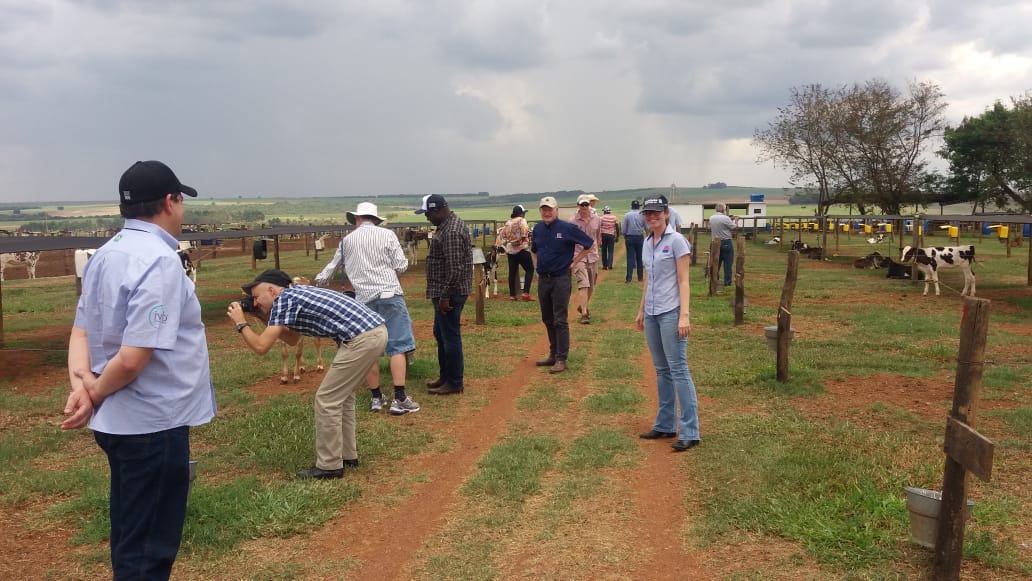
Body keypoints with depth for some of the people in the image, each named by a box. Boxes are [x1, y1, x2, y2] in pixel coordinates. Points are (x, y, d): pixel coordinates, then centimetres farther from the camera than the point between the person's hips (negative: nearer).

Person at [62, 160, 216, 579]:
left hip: (116, 420, 9)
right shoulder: (160, 261, -21)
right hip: (153, 424, -9)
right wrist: (95, 396, -9)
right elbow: (133, 358, -25)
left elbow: (81, 330, 8)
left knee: (129, 536, 23)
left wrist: (80, 381, -7)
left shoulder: (105, 255, 7)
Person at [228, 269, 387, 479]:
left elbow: (261, 346, -7)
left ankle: (329, 465, 10)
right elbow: (292, 339, 35)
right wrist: (264, 318, 29)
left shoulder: (284, 299, -4)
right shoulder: (297, 294, 22)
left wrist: (241, 323, 9)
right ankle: (347, 455, 31)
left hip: (363, 339, -9)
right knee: (341, 396, 22)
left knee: (326, 399, 1)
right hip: (376, 331, 10)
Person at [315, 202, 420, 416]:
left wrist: (316, 282, 45)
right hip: (390, 295, -3)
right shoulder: (387, 235, 2)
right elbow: (401, 266, -1)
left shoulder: (347, 240, 12)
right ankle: (400, 399, -8)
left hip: (364, 299, 3)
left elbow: (332, 267, 26)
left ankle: (376, 397, 17)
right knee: (397, 346, -2)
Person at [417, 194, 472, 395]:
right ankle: (445, 376, 29)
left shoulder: (451, 232, -21)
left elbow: (455, 268, -25)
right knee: (440, 333, 18)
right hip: (445, 291, 11)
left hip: (450, 293, -11)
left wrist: (445, 296, -22)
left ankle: (454, 383, 8)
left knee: (450, 336, -2)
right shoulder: (449, 224, 12)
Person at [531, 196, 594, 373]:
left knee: (560, 321, -4)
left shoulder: (567, 229, -10)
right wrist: (543, 262, 13)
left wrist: (574, 261, -4)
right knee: (547, 319, 14)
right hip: (542, 279, 6)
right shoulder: (538, 229, 7)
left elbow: (590, 243, -5)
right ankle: (553, 354, 25)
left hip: (560, 279, -6)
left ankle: (561, 359, 0)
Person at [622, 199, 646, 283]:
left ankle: (629, 278, -7)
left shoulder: (627, 215, -4)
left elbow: (624, 229, -2)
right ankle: (640, 277, 13)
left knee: (630, 257, -1)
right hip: (640, 238, 1)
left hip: (630, 238, -1)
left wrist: (625, 238, 11)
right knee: (639, 257, 9)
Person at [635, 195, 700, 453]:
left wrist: (684, 315, -19)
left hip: (671, 312, -8)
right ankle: (665, 425, 20)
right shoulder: (647, 242, 13)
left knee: (678, 369, -8)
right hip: (652, 313, 8)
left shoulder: (676, 240, -9)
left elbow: (683, 281, -12)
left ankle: (689, 432, -5)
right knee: (662, 370, 12)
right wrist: (641, 311, 20)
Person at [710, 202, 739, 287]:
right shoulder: (725, 218, -18)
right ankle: (727, 282, 4)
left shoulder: (711, 218, 3)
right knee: (727, 263, 2)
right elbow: (735, 227, -10)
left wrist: (730, 220, 20)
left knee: (716, 262, 16)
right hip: (726, 242, -6)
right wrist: (736, 220, 10)